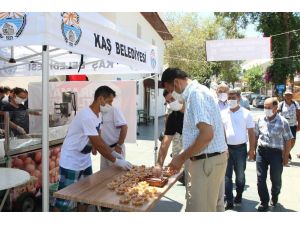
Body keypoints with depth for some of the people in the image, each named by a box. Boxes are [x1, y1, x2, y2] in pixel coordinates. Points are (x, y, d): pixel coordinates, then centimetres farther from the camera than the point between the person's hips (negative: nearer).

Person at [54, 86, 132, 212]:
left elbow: (98, 140, 10)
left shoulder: (97, 115, 2)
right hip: (71, 162, -9)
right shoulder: (87, 116, -28)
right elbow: (98, 144, -27)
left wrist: (114, 153, 3)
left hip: (84, 161, 9)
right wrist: (116, 161, -19)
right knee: (65, 198, 2)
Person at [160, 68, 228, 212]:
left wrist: (182, 158, -16)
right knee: (194, 206, 20)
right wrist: (183, 158, 17)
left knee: (201, 209, 2)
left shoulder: (196, 93, -17)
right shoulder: (193, 94, 14)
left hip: (208, 160, -10)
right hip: (203, 159, 10)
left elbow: (207, 134, -25)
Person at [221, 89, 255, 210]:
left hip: (240, 148, -1)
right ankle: (229, 201, 9)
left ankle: (239, 195, 34)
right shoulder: (223, 113, 4)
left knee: (240, 175, 13)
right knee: (226, 175, 2)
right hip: (226, 148, 2)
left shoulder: (246, 113, -2)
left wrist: (252, 148, -4)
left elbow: (251, 132, -1)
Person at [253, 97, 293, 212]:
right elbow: (255, 136, 11)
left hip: (276, 152, -3)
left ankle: (274, 196, 43)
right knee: (260, 179, 2)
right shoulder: (260, 120, 3)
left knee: (275, 178, 13)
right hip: (261, 151, 3)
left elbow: (288, 140, -4)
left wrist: (286, 156, -4)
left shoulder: (282, 122, -8)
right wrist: (252, 150, 10)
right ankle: (264, 203, 15)